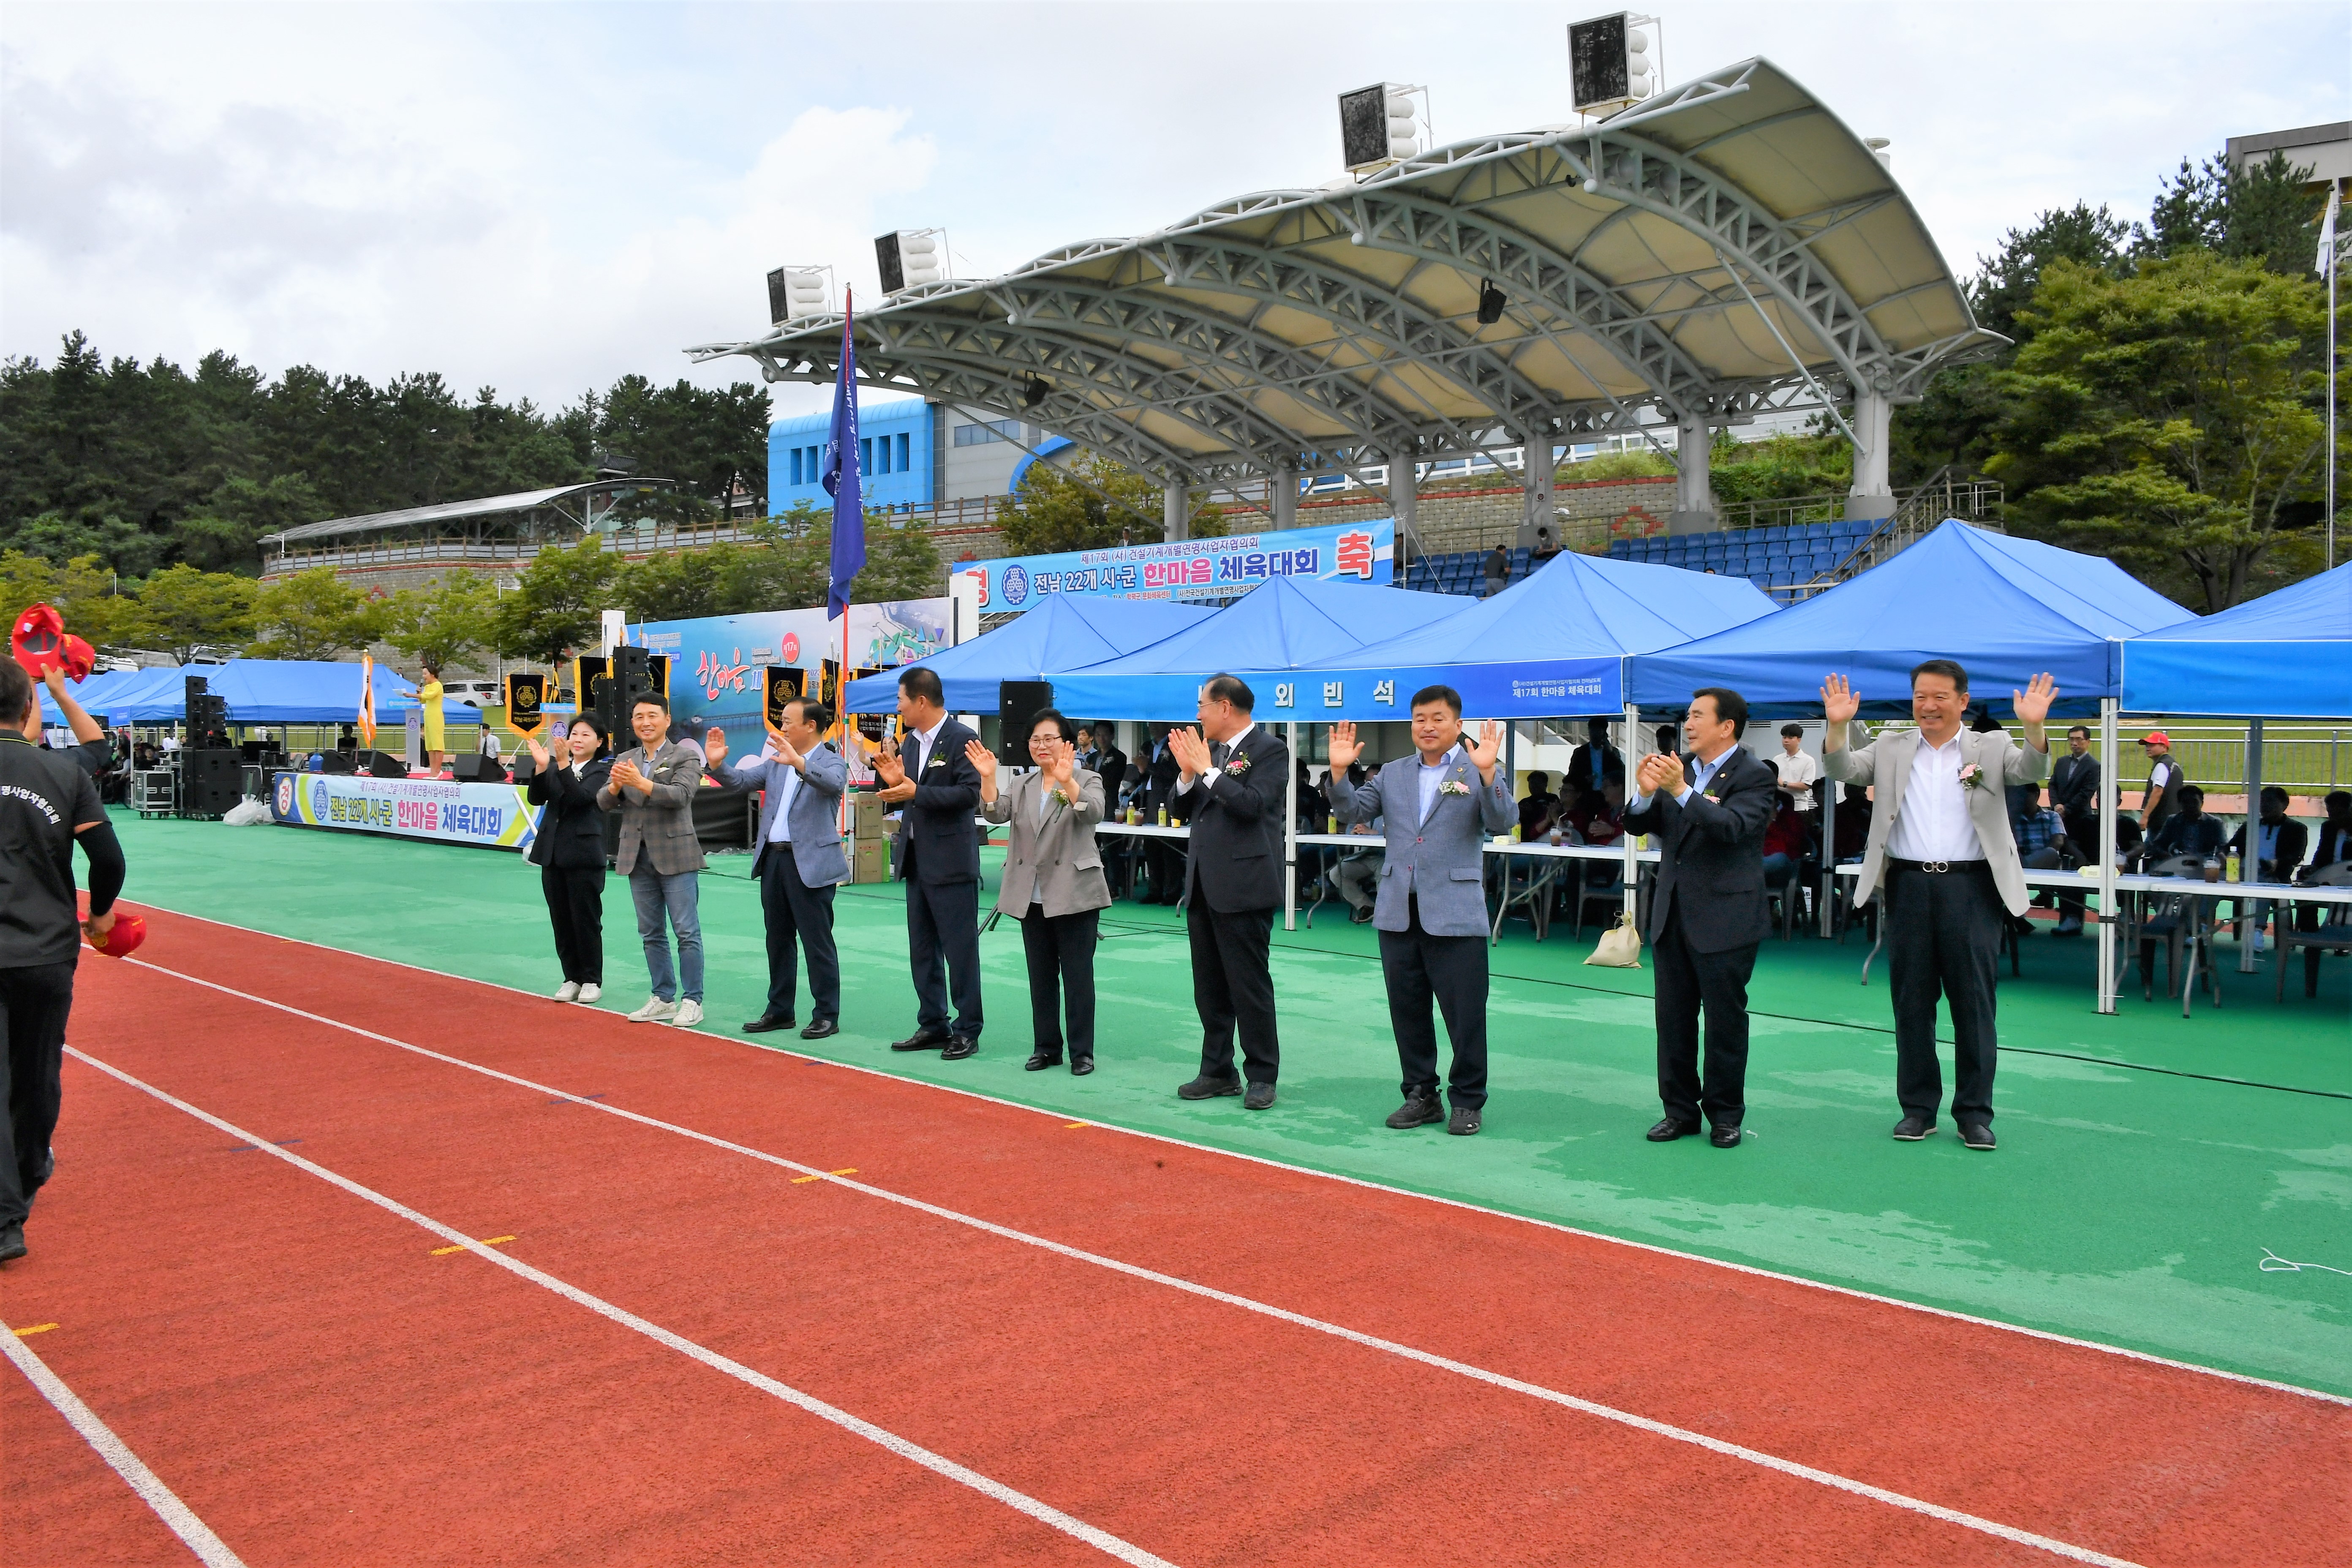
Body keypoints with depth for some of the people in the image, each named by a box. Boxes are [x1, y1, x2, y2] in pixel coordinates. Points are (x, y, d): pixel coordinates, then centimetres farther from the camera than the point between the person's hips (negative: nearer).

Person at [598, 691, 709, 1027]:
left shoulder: (685, 757, -4)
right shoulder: (624, 760, 13)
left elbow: (681, 795, -20)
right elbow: (604, 803, 5)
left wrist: (640, 782, -30)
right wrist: (614, 786, -17)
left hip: (675, 856, -6)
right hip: (638, 857, 6)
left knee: (687, 932, -3)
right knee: (651, 933, 12)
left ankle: (692, 1001, 3)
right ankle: (663, 999, 21)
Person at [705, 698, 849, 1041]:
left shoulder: (832, 761, -7)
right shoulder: (777, 762, 13)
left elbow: (833, 783, -28)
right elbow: (741, 780, 8)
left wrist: (798, 763, -43)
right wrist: (716, 764, -11)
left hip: (810, 862, -7)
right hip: (773, 859, 7)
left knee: (818, 941, -1)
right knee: (778, 939, 15)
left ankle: (827, 1016, 6)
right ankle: (780, 1011, 25)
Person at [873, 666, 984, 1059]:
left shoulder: (961, 739, -12)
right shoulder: (911, 740, 12)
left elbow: (970, 794, -21)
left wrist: (916, 793, -22)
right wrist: (895, 780, -5)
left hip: (951, 862, -9)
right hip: (916, 860, 9)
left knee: (960, 950, -1)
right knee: (922, 950, 13)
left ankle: (967, 1030, 7)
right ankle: (933, 1026, 23)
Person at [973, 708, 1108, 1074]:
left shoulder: (1087, 780, -2)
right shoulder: (1022, 785, 11)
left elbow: (1093, 813, -23)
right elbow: (996, 813, -6)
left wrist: (1067, 780, -38)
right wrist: (987, 778, -23)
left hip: (1074, 893, -5)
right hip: (1032, 897, 5)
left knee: (1077, 974, -1)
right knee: (1041, 975, 12)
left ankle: (1082, 1051, 7)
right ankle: (1046, 1047, 21)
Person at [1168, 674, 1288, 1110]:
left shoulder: (1269, 749, -7)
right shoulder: (1208, 749, 14)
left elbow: (1252, 804, -21)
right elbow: (1180, 812, 13)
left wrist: (1207, 770, -16)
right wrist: (1187, 773, -4)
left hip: (1243, 885, -8)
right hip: (1202, 884, 8)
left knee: (1250, 984, -2)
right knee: (1209, 987, 12)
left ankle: (1262, 1076, 8)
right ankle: (1218, 1072, 21)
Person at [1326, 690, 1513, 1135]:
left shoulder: (1481, 772, -1)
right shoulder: (1393, 774, 13)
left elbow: (1501, 822, -14)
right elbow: (1352, 812, 6)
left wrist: (1487, 773, -28)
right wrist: (1339, 771, -9)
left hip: (1454, 914, -5)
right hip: (1399, 912, 5)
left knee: (1464, 1013, 0)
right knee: (1407, 1010, 12)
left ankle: (1467, 1101, 14)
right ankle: (1421, 1095, 25)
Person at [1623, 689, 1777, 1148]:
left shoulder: (1754, 776, -8)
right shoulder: (1678, 769, 10)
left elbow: (1732, 826, -25)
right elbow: (1637, 825, 6)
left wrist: (1682, 791, -35)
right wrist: (1645, 793, -15)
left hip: (1725, 917, -6)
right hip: (1673, 915, 6)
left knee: (1725, 1019, 4)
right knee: (1673, 1017, 10)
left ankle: (1725, 1115, 16)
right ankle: (1680, 1109, 20)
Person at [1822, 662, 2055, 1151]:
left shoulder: (1991, 748, 5)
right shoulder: (1890, 748, 9)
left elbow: (2029, 771, -11)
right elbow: (1841, 770, -3)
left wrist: (2034, 727, -32)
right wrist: (1837, 725, -22)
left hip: (1970, 887, -2)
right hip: (1908, 886, 2)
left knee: (1974, 1002, 3)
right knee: (1911, 1001, 7)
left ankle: (1974, 1111, 13)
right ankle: (1918, 1108, 17)